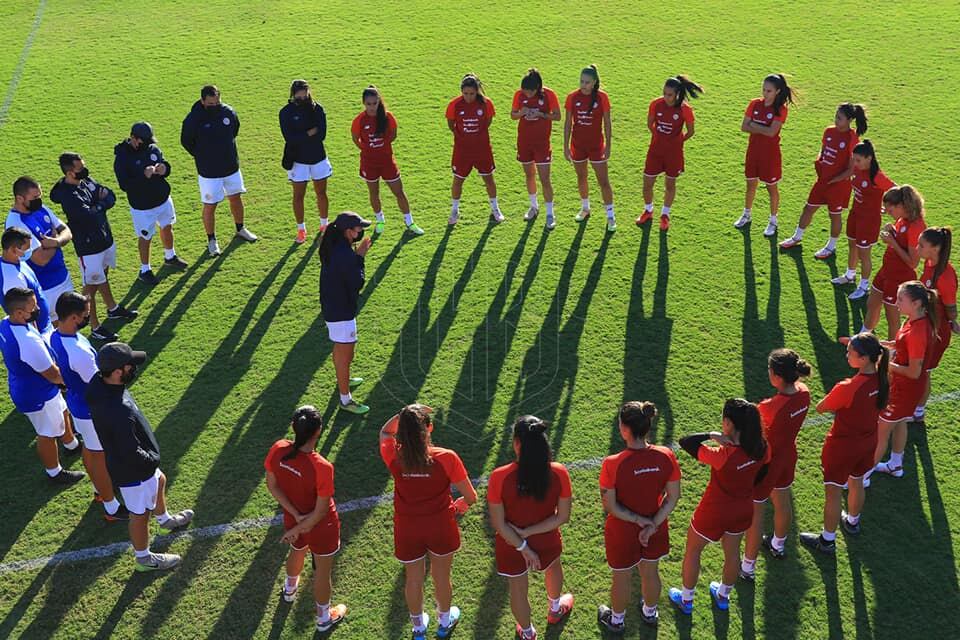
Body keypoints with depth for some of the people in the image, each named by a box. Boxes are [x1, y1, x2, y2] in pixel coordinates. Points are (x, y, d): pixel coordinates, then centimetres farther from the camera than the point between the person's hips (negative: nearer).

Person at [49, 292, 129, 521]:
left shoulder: (55, 337, -10)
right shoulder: (79, 352, -39)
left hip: (76, 402, 9)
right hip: (92, 411, -9)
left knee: (89, 449, 28)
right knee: (101, 457, 10)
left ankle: (99, 490, 51)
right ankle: (111, 508, 29)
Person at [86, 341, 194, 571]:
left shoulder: (98, 383, -16)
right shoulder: (120, 412, -43)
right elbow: (131, 454, -33)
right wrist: (153, 459, -14)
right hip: (133, 471, -9)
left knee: (159, 481, 34)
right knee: (141, 513, 16)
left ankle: (165, 519, 62)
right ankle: (143, 558, 42)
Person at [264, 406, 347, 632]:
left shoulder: (278, 450, -24)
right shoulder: (322, 468, -38)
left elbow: (272, 485, -10)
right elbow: (320, 511, -26)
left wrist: (296, 516, -10)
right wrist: (299, 528, -11)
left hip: (292, 518, 5)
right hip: (320, 527, -5)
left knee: (297, 552, 37)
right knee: (323, 571, 21)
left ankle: (290, 589, 68)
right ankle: (324, 618, 46)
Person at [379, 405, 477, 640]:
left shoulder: (394, 456, -21)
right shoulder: (446, 458, -26)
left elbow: (384, 433, 5)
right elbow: (471, 497, -13)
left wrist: (402, 416, -11)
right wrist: (461, 504, 9)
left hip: (407, 530, 1)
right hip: (441, 528, -1)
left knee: (413, 579, 23)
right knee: (441, 577, 24)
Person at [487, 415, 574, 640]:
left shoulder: (499, 477, -30)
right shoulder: (559, 473, -24)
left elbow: (499, 524, -23)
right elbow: (563, 517, -16)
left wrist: (523, 547, -13)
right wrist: (529, 532, -16)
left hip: (511, 546, -2)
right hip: (546, 542, 2)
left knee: (518, 589, 26)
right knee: (553, 566, 37)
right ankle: (555, 609, 64)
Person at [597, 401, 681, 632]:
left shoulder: (612, 464, -31)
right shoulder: (666, 456, -20)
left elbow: (609, 506, -22)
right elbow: (673, 497, -12)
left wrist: (638, 519, -14)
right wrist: (653, 524, -12)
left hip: (623, 533, -3)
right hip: (656, 529, 3)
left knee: (621, 578, 24)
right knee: (651, 572, 30)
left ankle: (616, 620, 50)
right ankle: (650, 612, 56)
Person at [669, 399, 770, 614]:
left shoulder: (723, 456, -38)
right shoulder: (761, 448, -20)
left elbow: (685, 442, -31)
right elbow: (759, 476, 0)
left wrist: (710, 435, -34)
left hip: (714, 513, -5)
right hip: (743, 511, 5)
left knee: (692, 550, 22)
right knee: (732, 552, 29)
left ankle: (686, 600, 41)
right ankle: (724, 596, 54)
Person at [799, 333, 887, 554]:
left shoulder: (847, 388, -35)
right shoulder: (880, 379, -13)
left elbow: (820, 408, -19)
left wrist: (834, 407, -2)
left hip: (842, 446, -7)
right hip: (867, 442, 7)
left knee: (833, 494, 13)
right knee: (856, 484, 31)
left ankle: (827, 540, 30)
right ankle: (852, 522, 55)